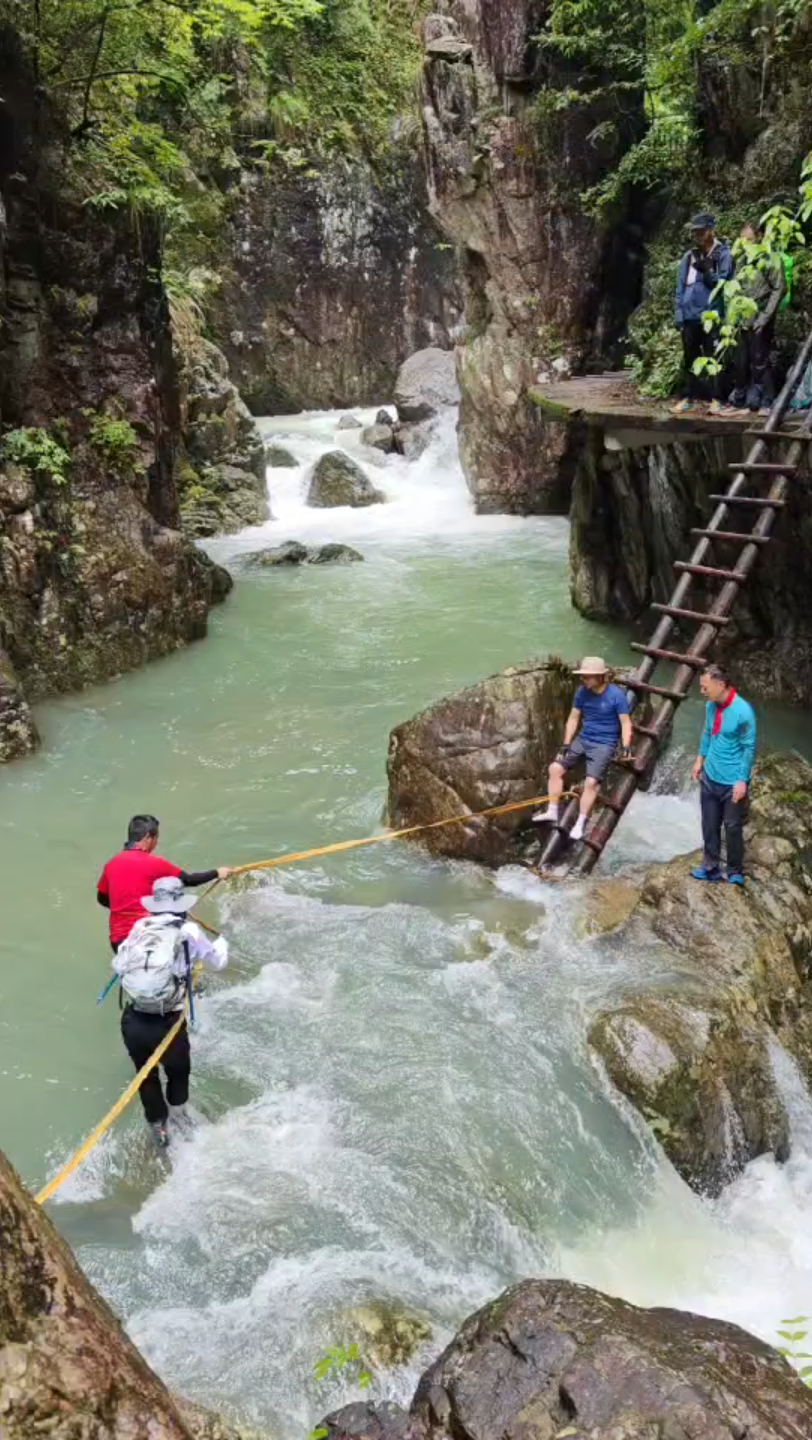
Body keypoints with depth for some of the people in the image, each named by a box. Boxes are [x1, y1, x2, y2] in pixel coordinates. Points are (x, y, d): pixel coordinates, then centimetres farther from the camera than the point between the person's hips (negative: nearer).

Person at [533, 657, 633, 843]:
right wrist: (566, 744, 3)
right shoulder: (582, 692, -1)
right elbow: (573, 718, 8)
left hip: (604, 744, -6)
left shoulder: (617, 695, -15)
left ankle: (580, 825, -12)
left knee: (591, 782, -20)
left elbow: (626, 723, -13)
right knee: (555, 768, -3)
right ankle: (552, 812, 6)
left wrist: (626, 747, -26)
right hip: (583, 739, 6)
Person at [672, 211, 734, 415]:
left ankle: (715, 398, 1)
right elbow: (680, 287, 11)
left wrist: (707, 272, -20)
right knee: (690, 359, 11)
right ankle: (690, 396, 19)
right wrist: (678, 314, 3)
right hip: (689, 316, 5)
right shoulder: (689, 256, 11)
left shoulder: (723, 255, -2)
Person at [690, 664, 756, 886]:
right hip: (709, 777, 6)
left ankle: (735, 872, 25)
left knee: (733, 828, 8)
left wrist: (742, 780, -17)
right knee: (709, 826, 15)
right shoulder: (711, 706, -2)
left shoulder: (743, 712, -22)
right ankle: (711, 868, 29)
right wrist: (700, 759, 13)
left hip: (732, 782, -6)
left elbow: (749, 748, -16)